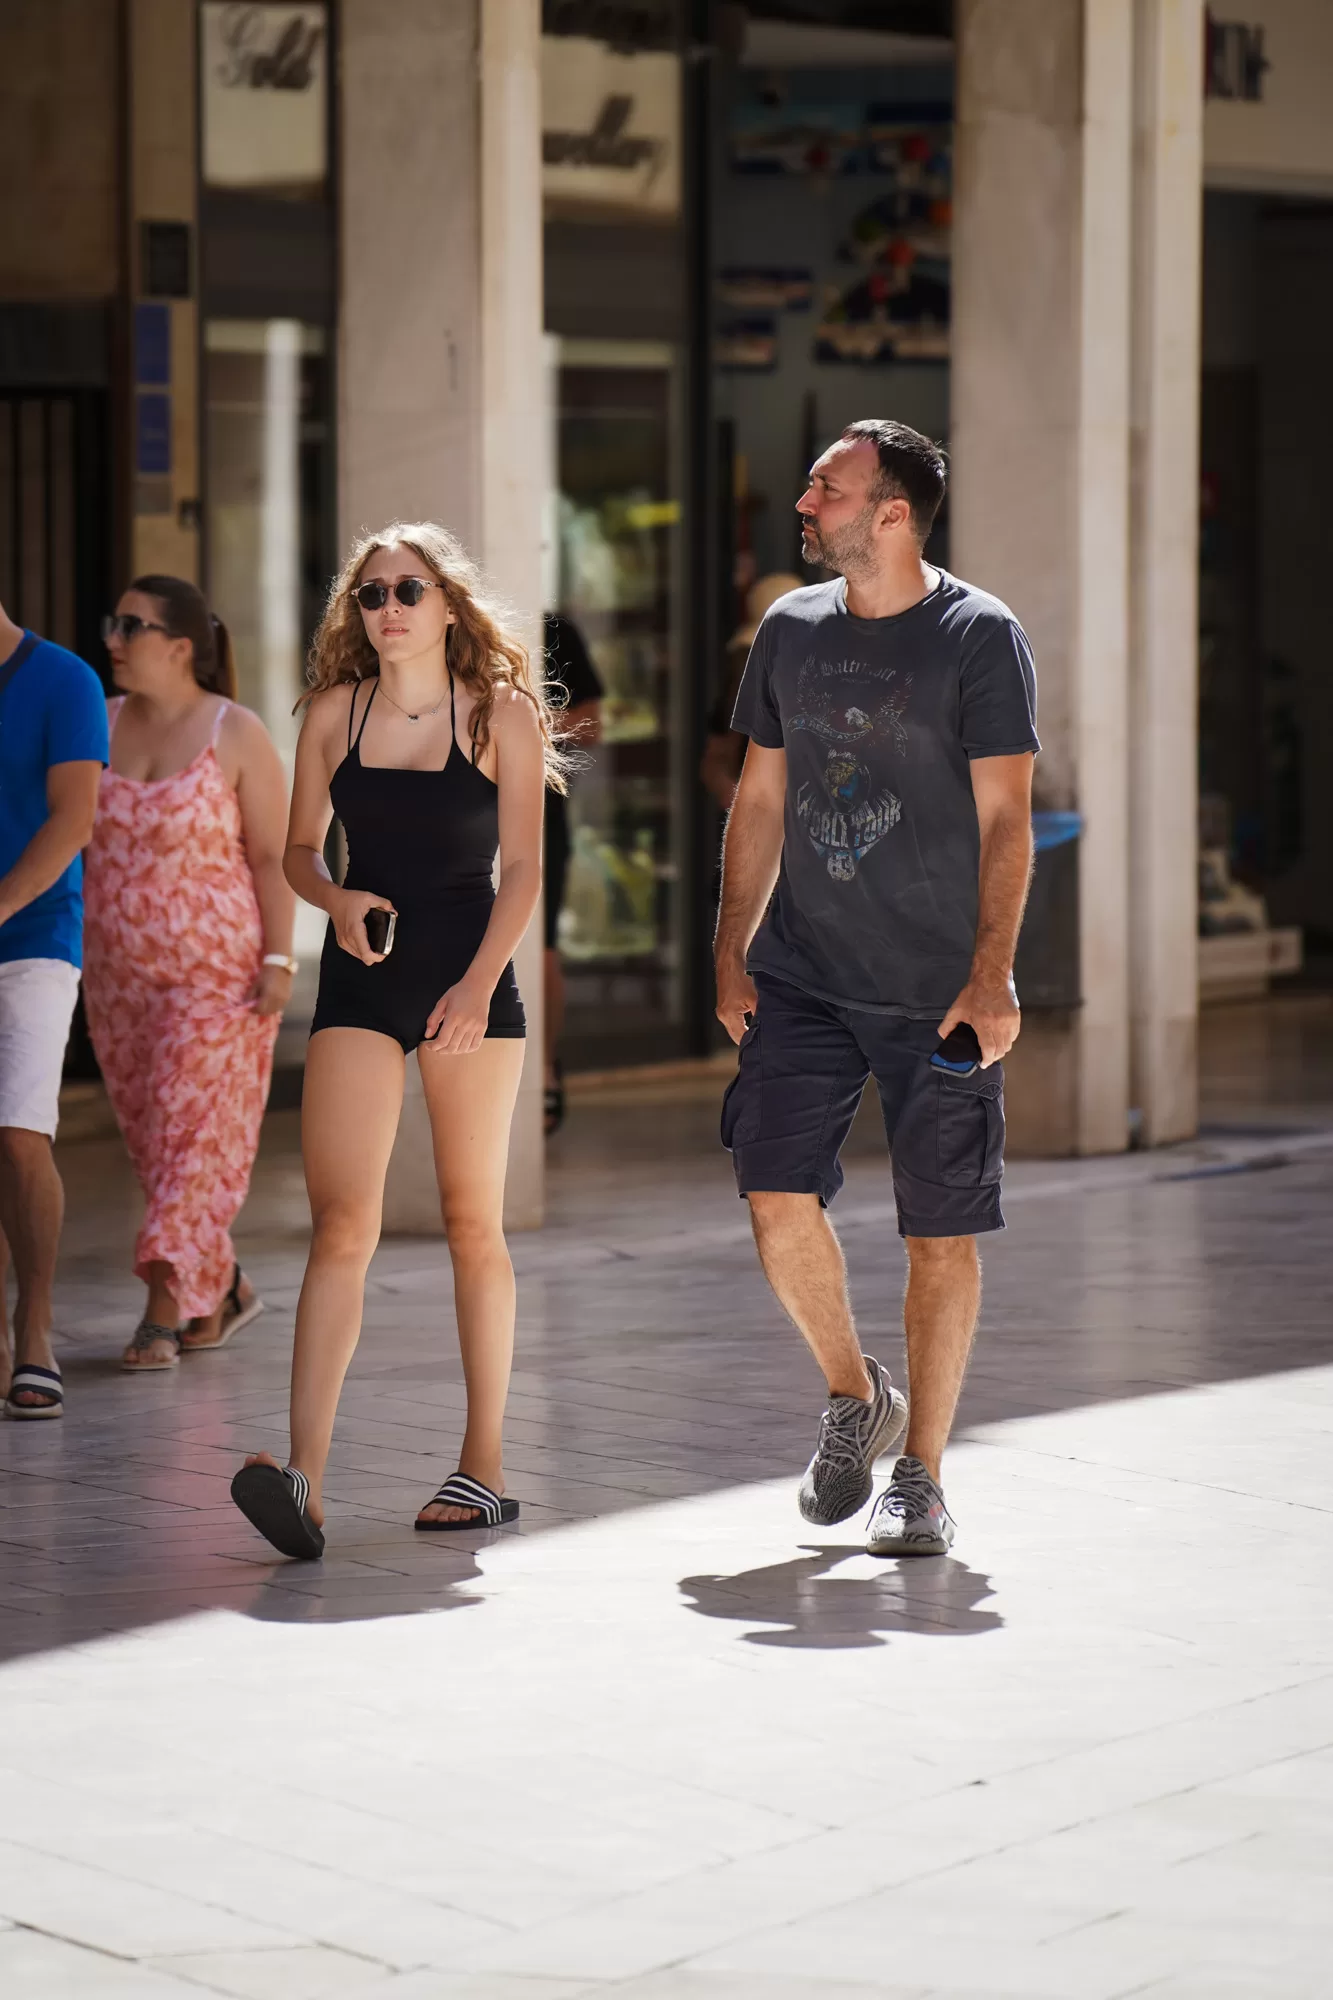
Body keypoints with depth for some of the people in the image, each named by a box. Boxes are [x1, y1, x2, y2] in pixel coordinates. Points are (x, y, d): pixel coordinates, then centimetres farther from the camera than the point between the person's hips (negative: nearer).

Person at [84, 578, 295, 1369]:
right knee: (152, 1138, 10)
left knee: (193, 1133, -8)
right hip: (122, 977, 6)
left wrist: (279, 960, -14)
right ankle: (222, 1288, 25)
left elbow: (274, 855, -8)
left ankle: (167, 1309, -9)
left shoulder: (237, 735, -8)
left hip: (219, 972, -5)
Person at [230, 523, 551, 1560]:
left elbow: (522, 868, -3)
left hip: (471, 976, -1)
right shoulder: (335, 711, 6)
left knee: (473, 1225, 6)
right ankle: (305, 1478, -22)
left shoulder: (501, 712, 0)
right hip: (361, 978, 1)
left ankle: (484, 1465, 17)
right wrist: (338, 900, -8)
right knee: (341, 1224, -11)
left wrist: (480, 984, -15)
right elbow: (301, 848, 14)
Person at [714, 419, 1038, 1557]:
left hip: (939, 993, -4)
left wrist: (990, 977, -16)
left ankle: (921, 1476, 13)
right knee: (778, 1198, -8)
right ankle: (855, 1396, 18)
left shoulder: (980, 638, -6)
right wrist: (731, 952, 8)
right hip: (803, 979, 4)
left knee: (940, 1235, 0)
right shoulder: (792, 629, 9)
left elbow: (1006, 822, -8)